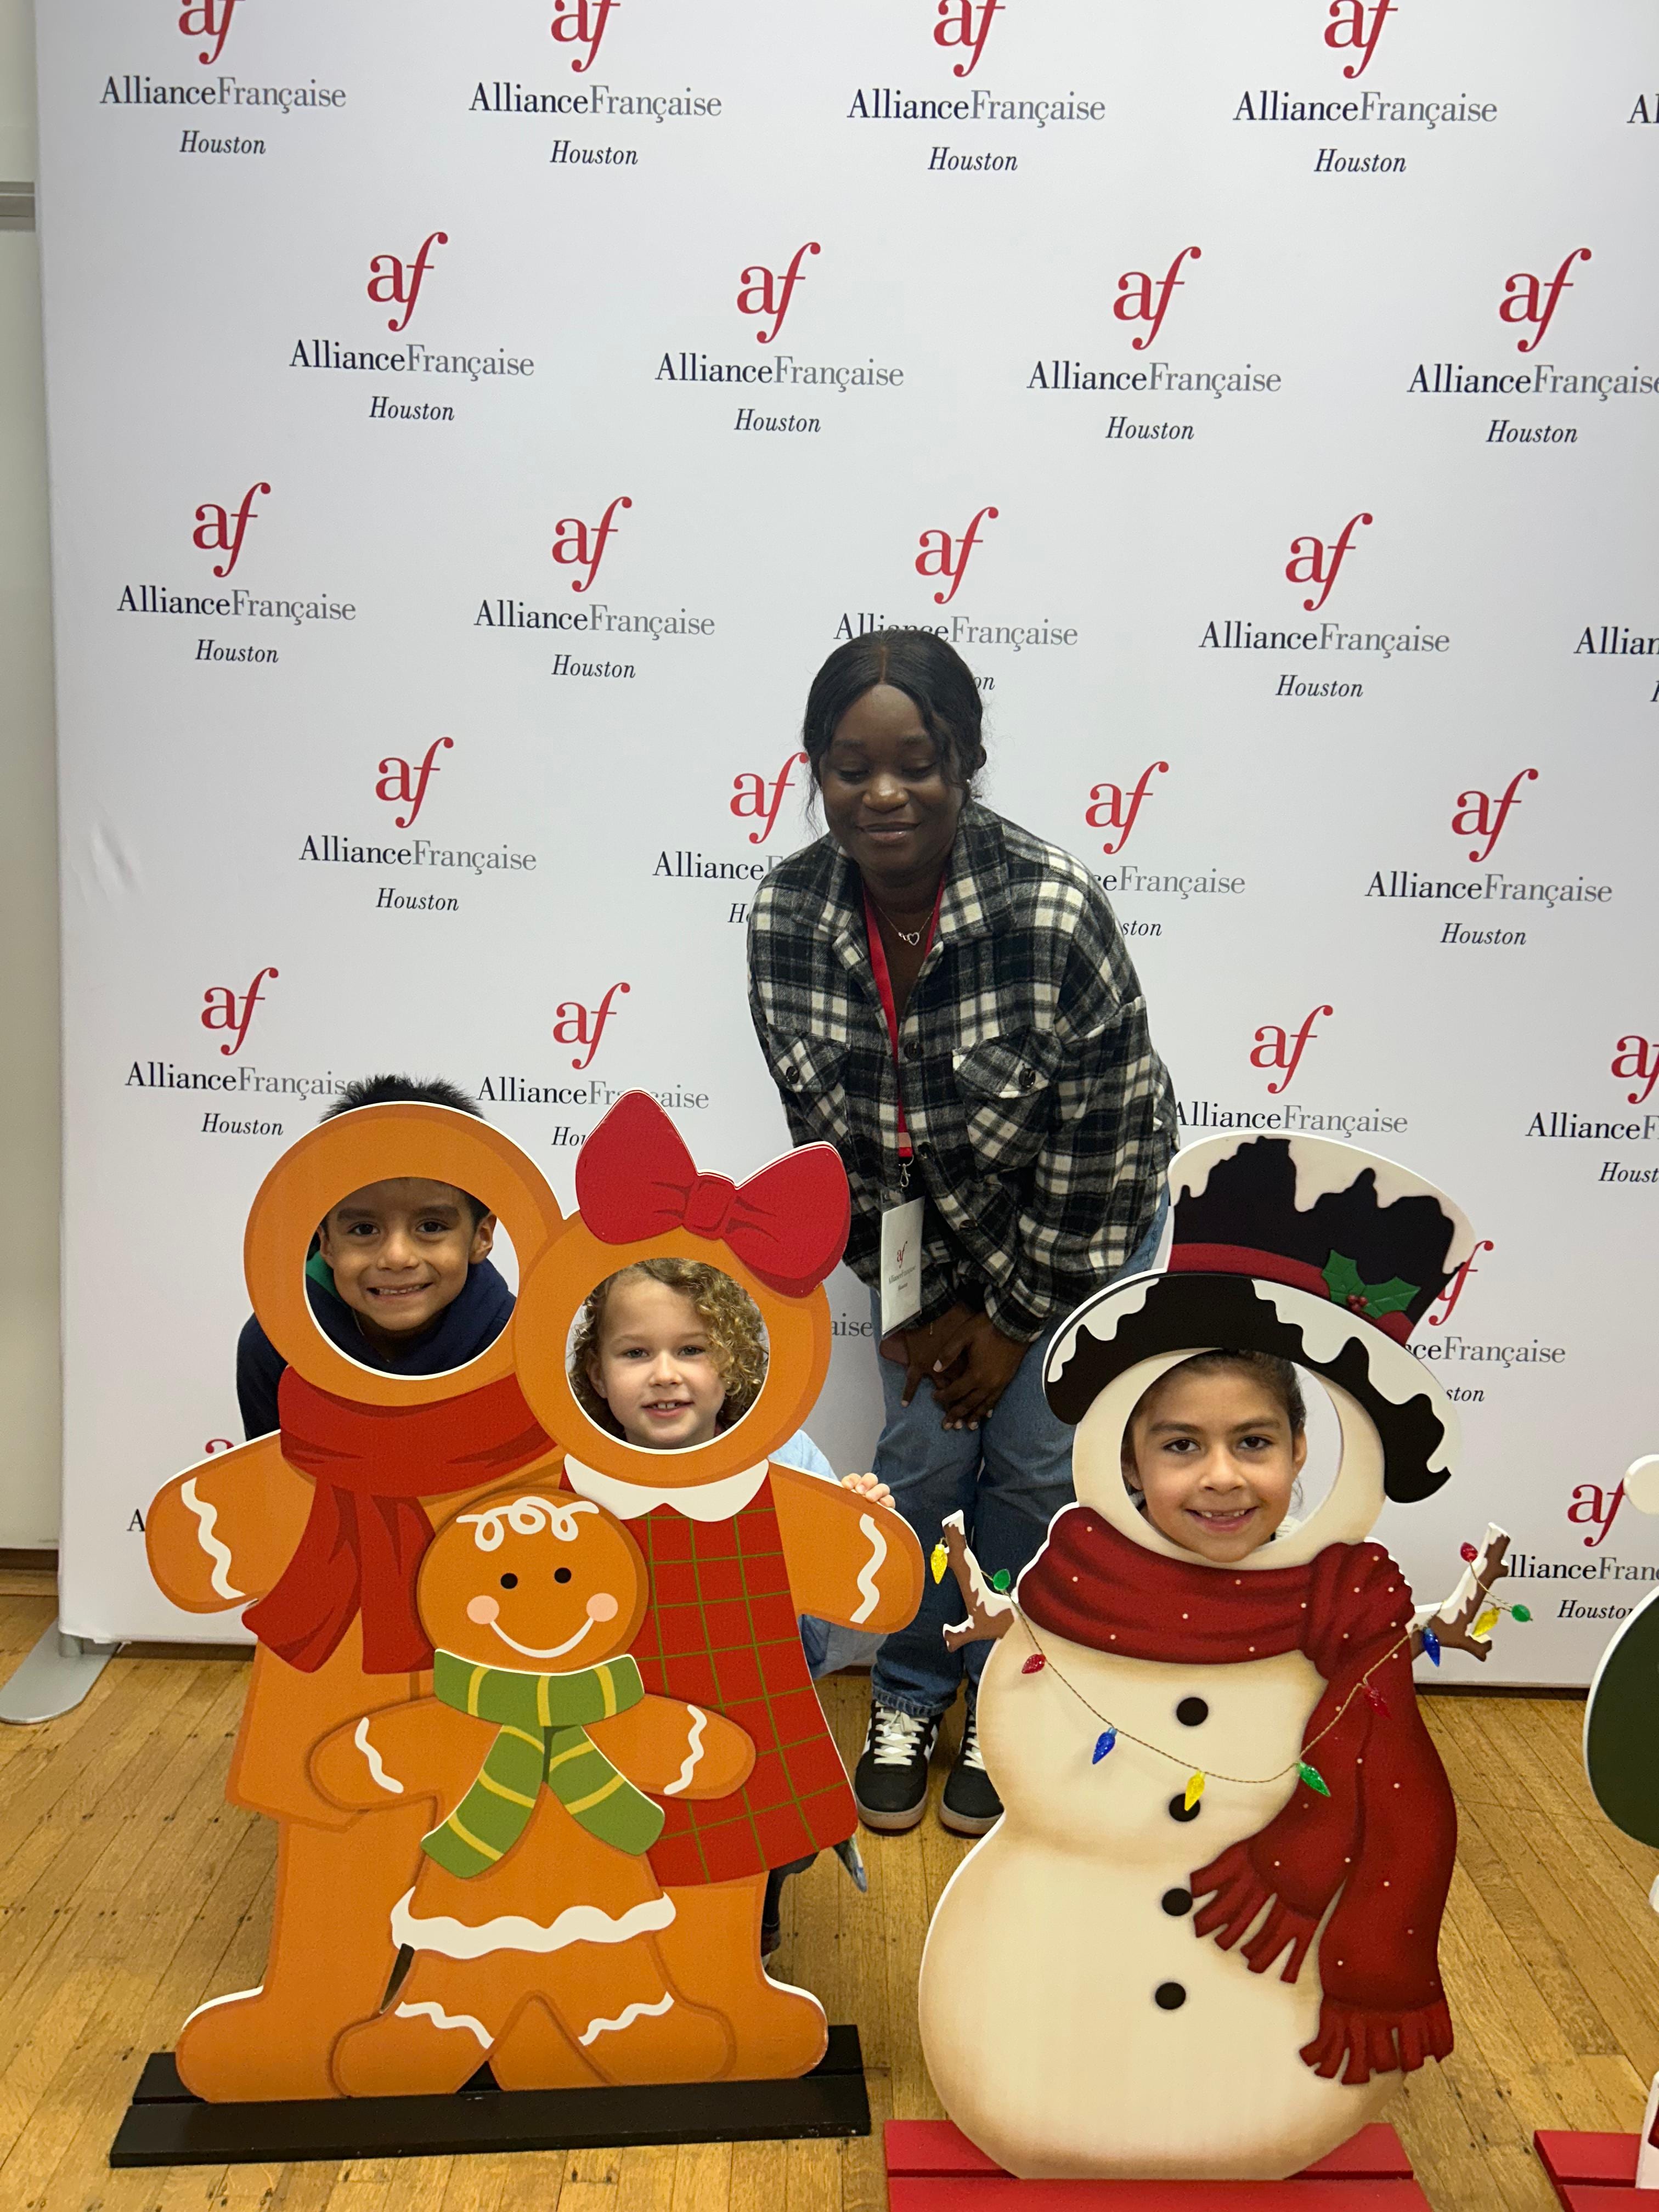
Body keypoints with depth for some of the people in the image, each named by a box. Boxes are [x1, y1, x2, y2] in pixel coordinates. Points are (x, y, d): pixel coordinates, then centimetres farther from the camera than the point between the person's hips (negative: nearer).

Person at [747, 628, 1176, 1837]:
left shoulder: (1053, 909, -32)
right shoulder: (786, 917, -20)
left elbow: (1100, 1145, -22)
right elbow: (831, 1132, -9)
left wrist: (1015, 1320, -13)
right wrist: (922, 1306, -5)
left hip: (1082, 1228, -2)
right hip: (925, 1227, 3)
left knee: (1036, 1464, 3)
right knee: (922, 1455, 7)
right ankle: (909, 1699, 31)